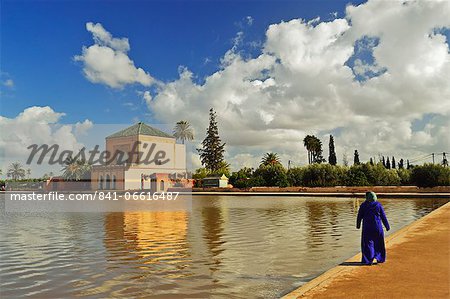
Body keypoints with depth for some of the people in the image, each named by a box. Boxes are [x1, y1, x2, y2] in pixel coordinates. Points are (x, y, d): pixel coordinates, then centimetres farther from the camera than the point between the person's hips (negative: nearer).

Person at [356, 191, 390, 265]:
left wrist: (358, 225, 16)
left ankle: (368, 260, 5)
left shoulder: (363, 205, -5)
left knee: (367, 243, 7)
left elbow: (359, 217, 0)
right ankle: (380, 258, 23)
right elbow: (383, 217, 1)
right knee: (378, 243, 17)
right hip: (377, 227, 1)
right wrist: (387, 226, 10)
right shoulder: (378, 205, -3)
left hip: (367, 228, -1)